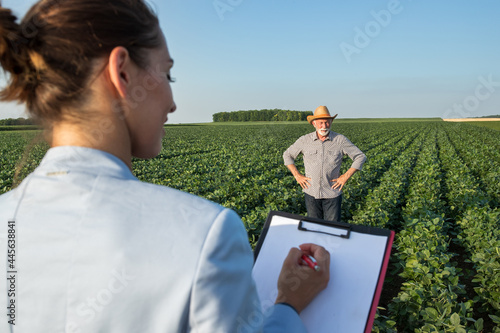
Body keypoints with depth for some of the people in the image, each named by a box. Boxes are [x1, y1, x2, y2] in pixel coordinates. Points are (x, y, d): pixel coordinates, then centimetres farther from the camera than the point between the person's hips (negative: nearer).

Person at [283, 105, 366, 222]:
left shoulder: (340, 140, -4)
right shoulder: (304, 140, -1)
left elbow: (360, 157, 2)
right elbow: (287, 155, 11)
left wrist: (346, 176, -6)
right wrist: (297, 176, 1)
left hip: (333, 194, -1)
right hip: (311, 193, 1)